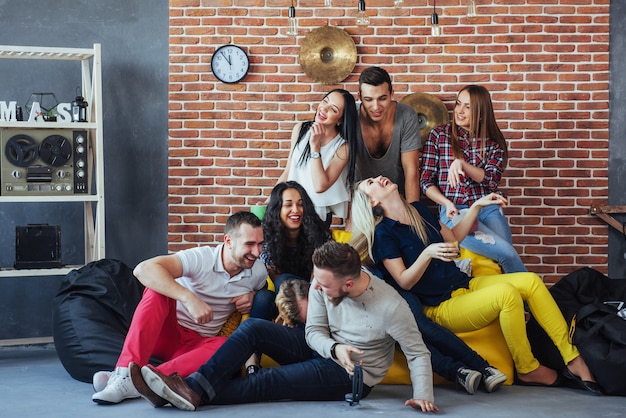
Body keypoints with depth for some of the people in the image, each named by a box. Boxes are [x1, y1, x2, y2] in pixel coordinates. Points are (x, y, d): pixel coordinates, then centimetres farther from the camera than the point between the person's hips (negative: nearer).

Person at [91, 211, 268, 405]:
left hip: (196, 345, 3)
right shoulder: (201, 258, -19)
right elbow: (144, 269, -34)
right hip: (166, 334, -3)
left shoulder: (259, 271, -3)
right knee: (158, 291, -32)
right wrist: (189, 299, -45)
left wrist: (252, 296, -4)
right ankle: (125, 372, -41)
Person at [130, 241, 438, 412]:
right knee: (252, 327, -15)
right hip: (323, 349, 6)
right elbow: (313, 331, -7)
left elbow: (418, 353, -19)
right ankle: (196, 386, -29)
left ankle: (196, 394, -24)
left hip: (352, 376, -6)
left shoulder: (390, 306, -27)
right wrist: (335, 348, -29)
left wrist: (423, 396, -32)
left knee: (271, 382, -25)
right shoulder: (323, 284, -13)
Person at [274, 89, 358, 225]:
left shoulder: (342, 147, -11)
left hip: (318, 217, -4)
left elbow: (320, 186, -21)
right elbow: (287, 172, 9)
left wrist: (315, 145, -21)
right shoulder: (300, 129, 2)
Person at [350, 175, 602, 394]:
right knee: (506, 292, -30)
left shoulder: (419, 210, 12)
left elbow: (453, 237, 24)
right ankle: (527, 369, -15)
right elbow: (404, 282, -14)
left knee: (531, 281, -13)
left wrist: (477, 206, 16)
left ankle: (573, 359, -14)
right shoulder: (383, 233, -10)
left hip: (466, 285, 8)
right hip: (441, 307, -8)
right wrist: (427, 253, -30)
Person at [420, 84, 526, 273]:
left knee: (508, 258, -21)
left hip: (488, 208, 3)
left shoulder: (494, 140, 12)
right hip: (454, 211, -3)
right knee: (507, 252, -22)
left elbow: (491, 179, 0)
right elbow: (426, 181, 4)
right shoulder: (439, 135, 6)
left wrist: (462, 164, -15)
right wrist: (447, 203, -13)